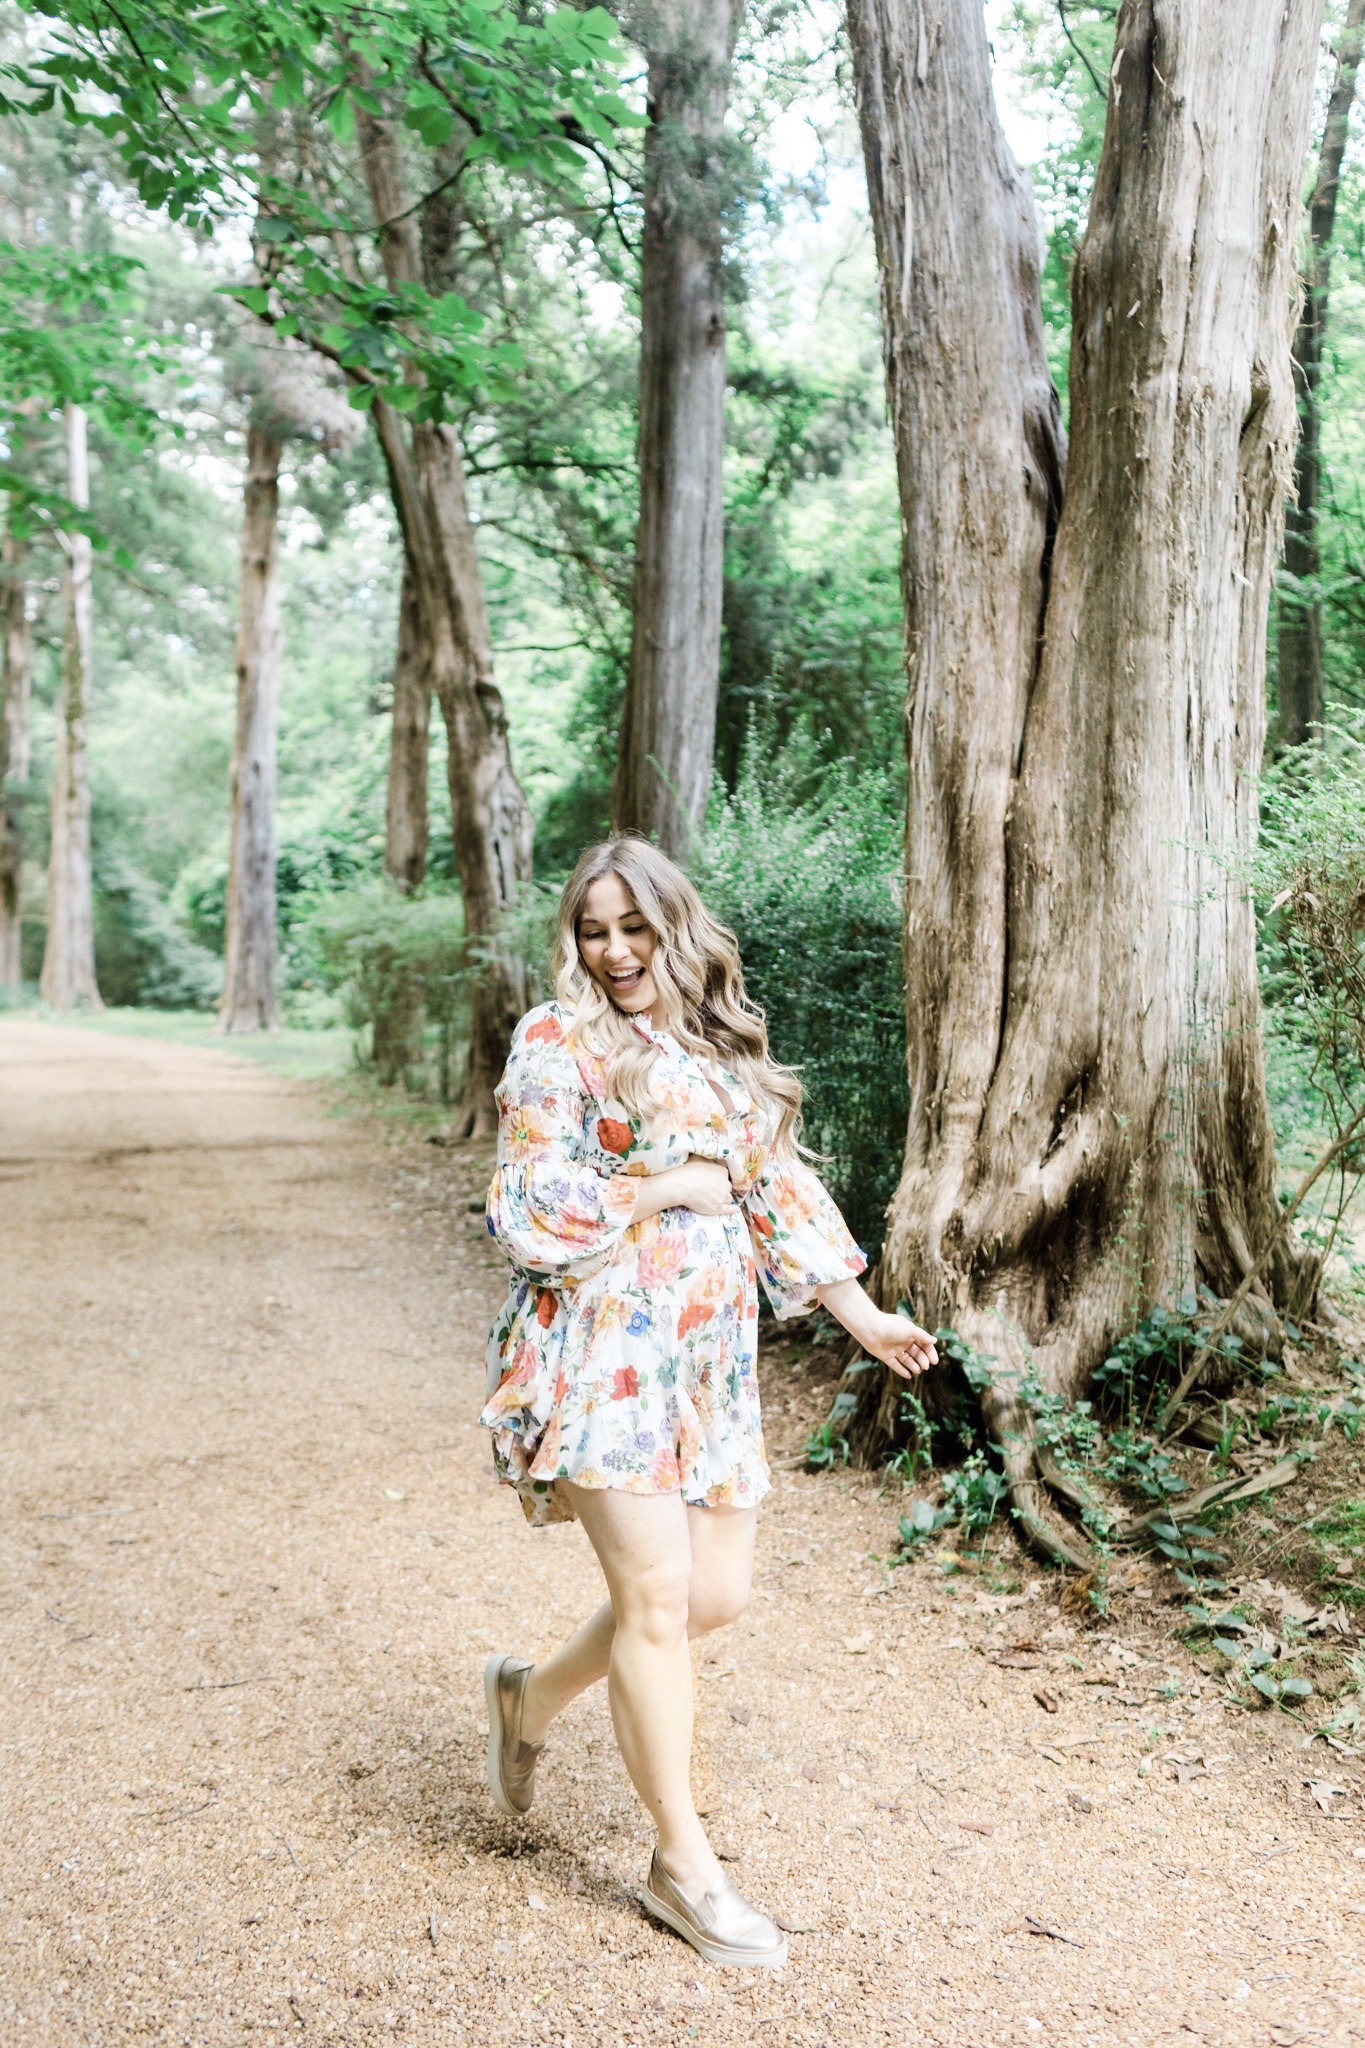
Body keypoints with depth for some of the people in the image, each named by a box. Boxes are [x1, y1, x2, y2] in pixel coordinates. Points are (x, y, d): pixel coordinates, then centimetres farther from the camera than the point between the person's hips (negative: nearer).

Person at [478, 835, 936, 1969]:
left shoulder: (725, 1044, 14)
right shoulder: (557, 1043, -5)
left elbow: (779, 1189, 18)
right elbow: (531, 1218, -12)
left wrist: (862, 1313, 15)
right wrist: (672, 1186, -9)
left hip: (712, 1356, 7)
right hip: (602, 1349, -6)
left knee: (717, 1593, 7)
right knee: (658, 1592, -7)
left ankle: (534, 1694, 33)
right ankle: (683, 1862, 10)